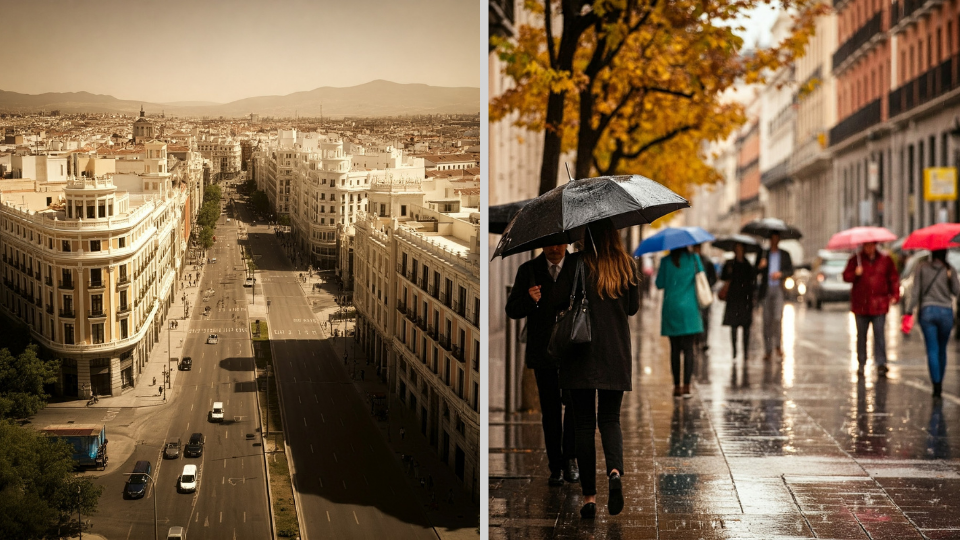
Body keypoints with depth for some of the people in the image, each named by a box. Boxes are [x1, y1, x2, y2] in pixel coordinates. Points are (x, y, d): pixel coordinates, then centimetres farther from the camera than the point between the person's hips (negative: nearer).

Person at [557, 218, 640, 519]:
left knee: (584, 423, 5)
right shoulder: (627, 266, 1)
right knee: (610, 418, 12)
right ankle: (614, 470, -17)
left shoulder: (577, 265, -10)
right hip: (616, 356, 3)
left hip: (582, 356, -2)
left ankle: (589, 496, 3)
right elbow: (633, 308, 9)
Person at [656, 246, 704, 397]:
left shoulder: (666, 261, -2)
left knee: (675, 349, 7)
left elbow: (660, 284, 1)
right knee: (688, 348, 0)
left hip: (671, 309, 1)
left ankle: (677, 386, 8)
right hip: (690, 309, 0)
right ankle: (686, 385, -7)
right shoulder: (694, 259, -1)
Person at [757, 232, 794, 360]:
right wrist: (760, 266, -15)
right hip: (766, 289, 1)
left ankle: (778, 343, 6)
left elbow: (791, 271, 10)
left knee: (777, 317, -14)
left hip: (778, 289, -1)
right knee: (767, 320, 0)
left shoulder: (785, 255, 12)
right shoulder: (763, 254, 11)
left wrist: (781, 274, -8)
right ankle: (768, 350, 5)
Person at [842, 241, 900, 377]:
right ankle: (861, 364, 15)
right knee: (861, 335, 7)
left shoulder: (885, 260, 8)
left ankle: (881, 363, -6)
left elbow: (893, 278, 10)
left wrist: (895, 295, 0)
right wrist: (855, 274, -17)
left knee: (879, 334, -7)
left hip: (879, 305, -1)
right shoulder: (856, 260, 6)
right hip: (860, 305, 1)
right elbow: (846, 276, 2)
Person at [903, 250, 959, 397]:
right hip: (946, 313, 1)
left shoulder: (922, 267, -1)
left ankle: (936, 386, -10)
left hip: (927, 311, 0)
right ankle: (939, 383, 23)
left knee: (932, 350, -1)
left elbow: (915, 291, -4)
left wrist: (908, 311, -3)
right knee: (942, 350, 16)